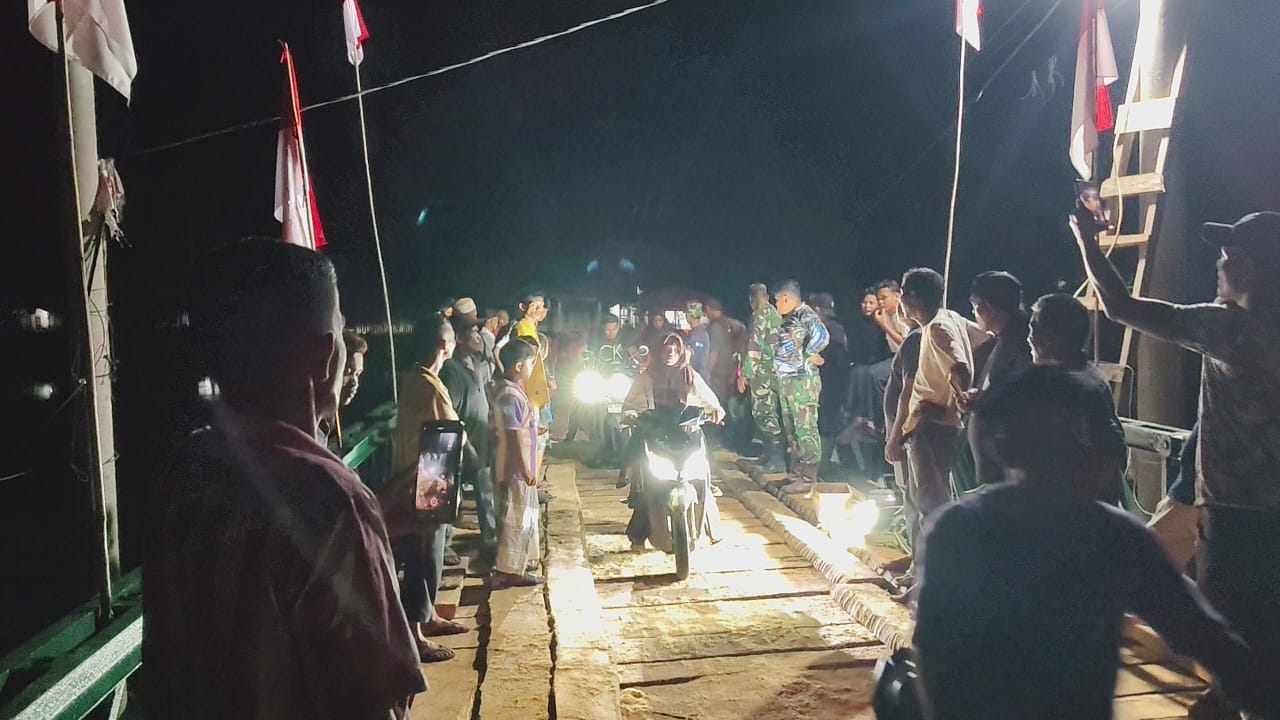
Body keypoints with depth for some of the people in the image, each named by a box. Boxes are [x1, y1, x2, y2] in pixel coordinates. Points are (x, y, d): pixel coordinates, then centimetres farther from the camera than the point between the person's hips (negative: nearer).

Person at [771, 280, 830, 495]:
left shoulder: (806, 315, -12)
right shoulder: (787, 318, 16)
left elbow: (821, 336, -29)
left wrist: (807, 355, -15)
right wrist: (778, 371, 11)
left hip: (802, 380, -10)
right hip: (786, 380, 10)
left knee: (805, 429, -7)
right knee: (791, 430, 15)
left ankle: (808, 478, -4)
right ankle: (796, 473, 24)